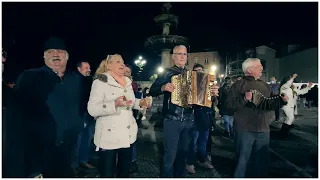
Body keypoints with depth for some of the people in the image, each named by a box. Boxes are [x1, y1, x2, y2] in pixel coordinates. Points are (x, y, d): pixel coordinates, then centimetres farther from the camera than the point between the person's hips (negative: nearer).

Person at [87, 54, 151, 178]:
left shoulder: (128, 82, 9)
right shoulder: (100, 81, -11)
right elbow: (92, 109, -19)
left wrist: (140, 103, 1)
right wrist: (115, 104, -33)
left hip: (128, 134, 6)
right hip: (109, 136, -6)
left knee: (125, 170, 20)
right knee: (107, 173, 6)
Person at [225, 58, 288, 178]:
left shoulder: (265, 85, 15)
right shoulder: (238, 84, -4)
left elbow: (271, 104, 20)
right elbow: (229, 105, -13)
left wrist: (282, 100, 2)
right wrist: (244, 99, -24)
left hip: (263, 130, 6)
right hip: (244, 130, -6)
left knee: (262, 160, 17)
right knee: (242, 160, 4)